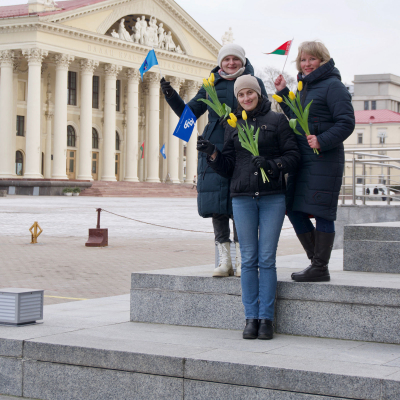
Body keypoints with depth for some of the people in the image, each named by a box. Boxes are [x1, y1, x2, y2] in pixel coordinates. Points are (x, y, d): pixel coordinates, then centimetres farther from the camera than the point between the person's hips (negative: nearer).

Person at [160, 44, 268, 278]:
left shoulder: (255, 83, 8)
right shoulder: (212, 85, 15)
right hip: (215, 150, 3)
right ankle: (224, 260, 7)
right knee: (216, 202, -1)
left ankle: (242, 260, 4)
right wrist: (171, 95, 0)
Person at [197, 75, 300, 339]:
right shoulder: (233, 126, 15)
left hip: (272, 197, -2)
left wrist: (272, 164, -16)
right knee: (249, 259, 1)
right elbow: (227, 168, 13)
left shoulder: (277, 121, 6)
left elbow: (294, 156, 0)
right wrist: (212, 153, -4)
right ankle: (251, 318, 6)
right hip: (242, 198, 2)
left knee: (267, 259, -4)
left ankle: (266, 318, 2)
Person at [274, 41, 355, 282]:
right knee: (294, 209, 10)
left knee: (321, 212, -5)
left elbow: (347, 122, -15)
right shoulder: (305, 86, 17)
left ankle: (320, 269, 3)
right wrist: (283, 93, 20)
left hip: (324, 160, -9)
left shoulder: (333, 86, -9)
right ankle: (317, 260, 21)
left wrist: (322, 141, -26)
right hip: (302, 160, 9)